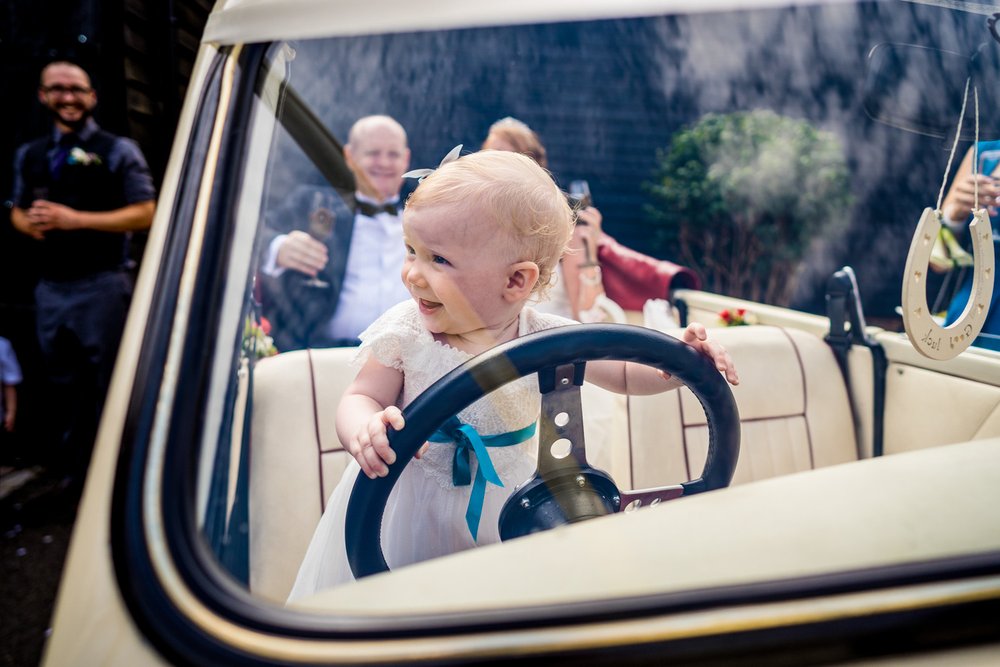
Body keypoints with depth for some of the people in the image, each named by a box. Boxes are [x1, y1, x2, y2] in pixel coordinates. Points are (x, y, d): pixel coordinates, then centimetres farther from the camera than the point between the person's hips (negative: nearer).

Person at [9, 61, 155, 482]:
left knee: (107, 388, 1)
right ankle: (75, 473, 29)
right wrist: (29, 223, -1)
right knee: (62, 388, 14)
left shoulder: (117, 151, -2)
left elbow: (144, 214, -9)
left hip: (102, 287, -6)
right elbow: (17, 211, 24)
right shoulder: (29, 155, 15)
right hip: (50, 289, 6)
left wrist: (75, 219, -16)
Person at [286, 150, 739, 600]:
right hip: (409, 504, -1)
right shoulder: (405, 332, -16)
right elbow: (359, 398, -10)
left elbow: (625, 373, -1)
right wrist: (365, 431, -34)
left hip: (505, 501, 1)